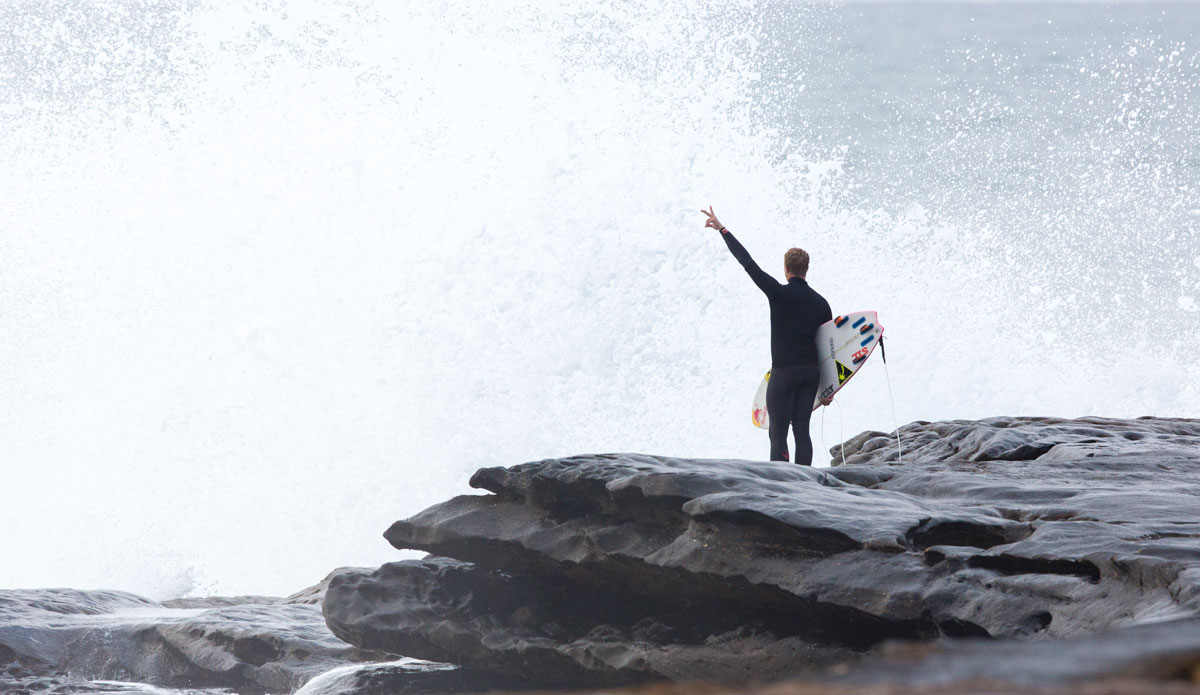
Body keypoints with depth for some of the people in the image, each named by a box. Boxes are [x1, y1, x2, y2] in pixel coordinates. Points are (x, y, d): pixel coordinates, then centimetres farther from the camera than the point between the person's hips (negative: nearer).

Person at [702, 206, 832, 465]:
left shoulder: (779, 293, -9)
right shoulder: (820, 303, 8)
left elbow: (748, 263, -7)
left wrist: (722, 229, 1)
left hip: (784, 372, -5)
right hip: (811, 373, 5)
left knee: (778, 433, -3)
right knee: (801, 430, 9)